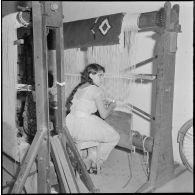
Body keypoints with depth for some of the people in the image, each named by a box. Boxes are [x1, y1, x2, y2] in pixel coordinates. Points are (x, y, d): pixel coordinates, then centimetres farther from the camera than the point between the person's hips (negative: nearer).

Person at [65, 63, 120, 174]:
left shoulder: (80, 87, 15)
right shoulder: (97, 90, -9)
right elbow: (104, 115, -9)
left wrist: (103, 104, 22)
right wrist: (112, 106, 10)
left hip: (70, 126, 8)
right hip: (83, 126, -8)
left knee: (97, 131, 35)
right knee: (114, 137, 11)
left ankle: (91, 159, 27)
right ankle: (94, 163, 15)